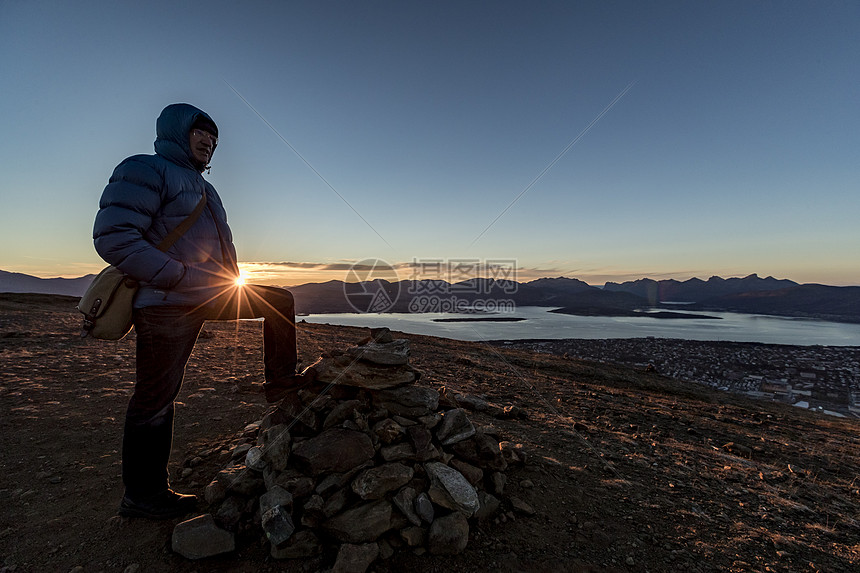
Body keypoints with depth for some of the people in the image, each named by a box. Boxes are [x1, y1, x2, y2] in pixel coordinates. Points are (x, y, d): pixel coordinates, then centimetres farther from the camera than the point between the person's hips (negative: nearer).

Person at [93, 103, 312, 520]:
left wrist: (229, 281, 11)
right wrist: (186, 277, -22)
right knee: (156, 399, 1)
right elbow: (113, 237, -19)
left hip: (209, 294, 9)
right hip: (167, 303, -8)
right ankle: (142, 495, 17)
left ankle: (281, 381, 8)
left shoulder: (201, 186, 21)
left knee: (280, 301, 7)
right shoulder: (145, 170, -6)